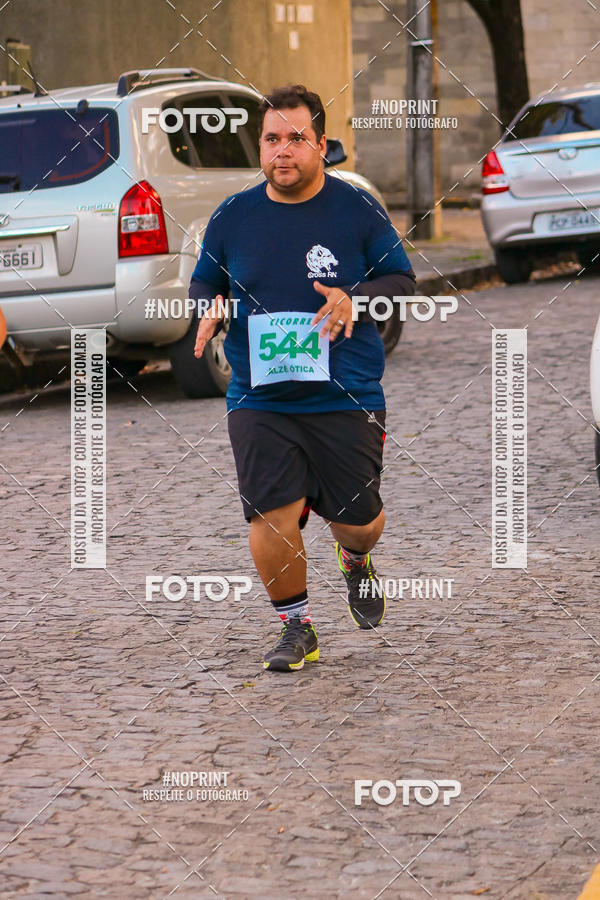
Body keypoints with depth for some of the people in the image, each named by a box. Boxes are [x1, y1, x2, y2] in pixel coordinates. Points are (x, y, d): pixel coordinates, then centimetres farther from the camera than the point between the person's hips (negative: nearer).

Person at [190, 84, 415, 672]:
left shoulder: (358, 210, -2)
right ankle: (295, 626, 13)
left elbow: (402, 280, 4)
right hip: (259, 398, 1)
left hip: (346, 398, -1)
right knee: (270, 518, -9)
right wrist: (209, 308, -6)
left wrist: (353, 300, -15)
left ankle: (356, 560, 44)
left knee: (357, 521, 5)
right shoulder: (232, 217, 4)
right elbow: (203, 284, 17)